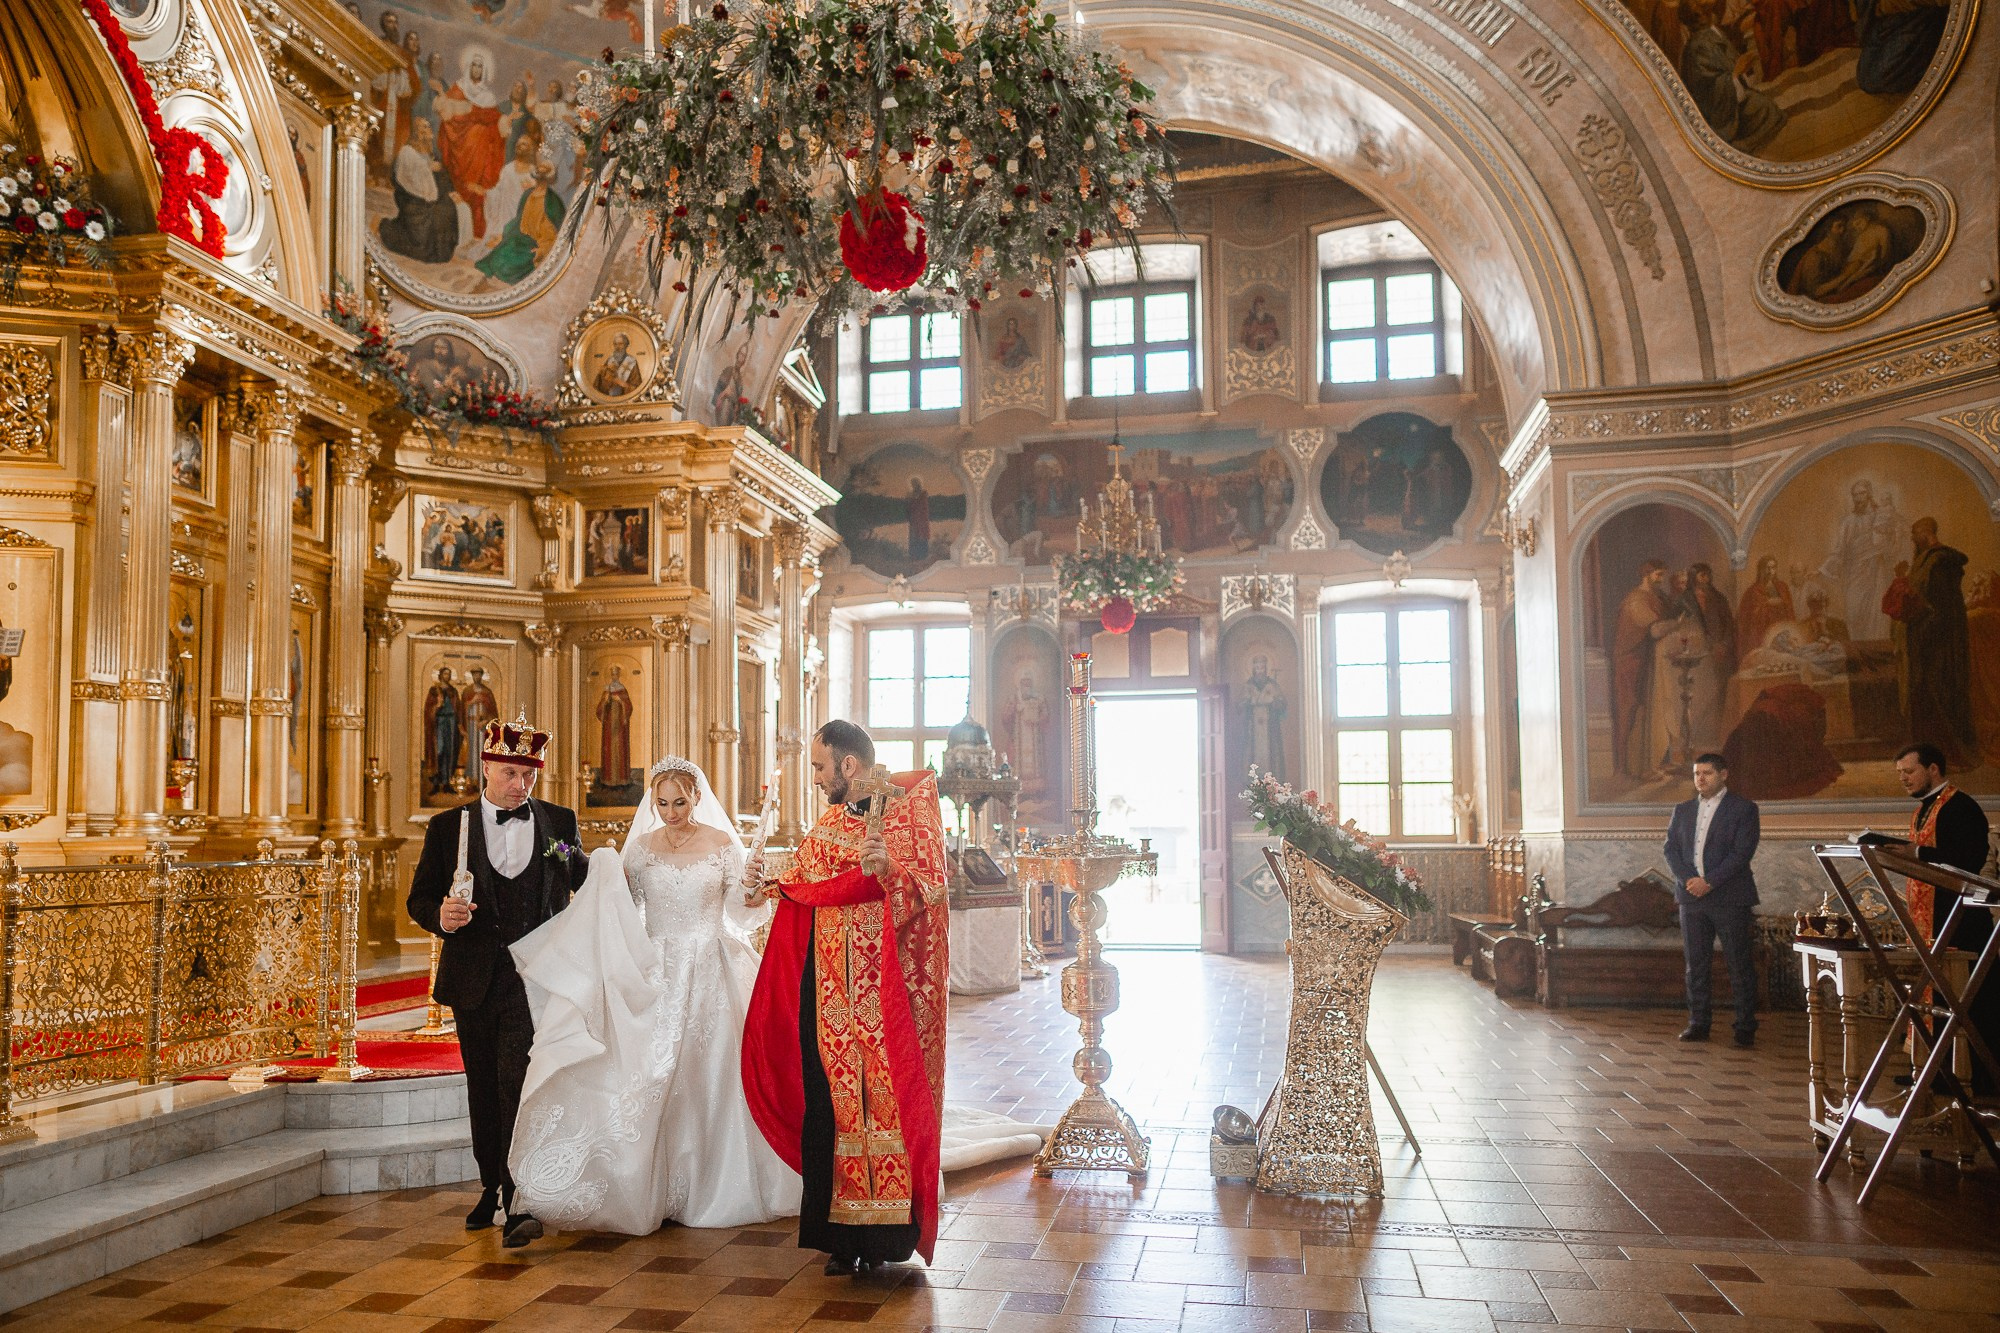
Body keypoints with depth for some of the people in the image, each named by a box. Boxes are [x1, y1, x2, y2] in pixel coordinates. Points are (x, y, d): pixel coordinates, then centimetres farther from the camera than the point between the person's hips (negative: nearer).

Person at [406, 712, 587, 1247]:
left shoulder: (559, 823, 4)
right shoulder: (448, 827, 3)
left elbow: (588, 886, 16)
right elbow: (419, 898, 4)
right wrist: (440, 916, -18)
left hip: (535, 977, -2)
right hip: (473, 980, 2)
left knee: (519, 1084, -13)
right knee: (483, 1090, 13)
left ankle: (519, 1202, -13)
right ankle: (492, 1186, 30)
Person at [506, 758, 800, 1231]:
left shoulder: (723, 845, 0)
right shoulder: (641, 847, 5)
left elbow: (739, 912, 1)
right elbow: (623, 912, 6)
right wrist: (606, 875, -9)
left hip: (709, 975, -1)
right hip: (656, 975, 2)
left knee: (706, 1078, 2)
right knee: (651, 1078, -3)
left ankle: (710, 1187, 16)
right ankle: (652, 1188, 8)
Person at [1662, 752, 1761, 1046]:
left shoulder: (1744, 809, 0)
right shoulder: (1682, 810, 14)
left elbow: (1742, 852, -9)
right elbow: (1671, 849, 8)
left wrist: (1709, 882, -15)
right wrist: (1688, 879, -9)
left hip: (1730, 898, -4)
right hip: (1691, 898, 4)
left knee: (1740, 965, 0)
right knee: (1696, 964, 7)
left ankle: (1746, 1028, 8)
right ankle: (1698, 1025, 13)